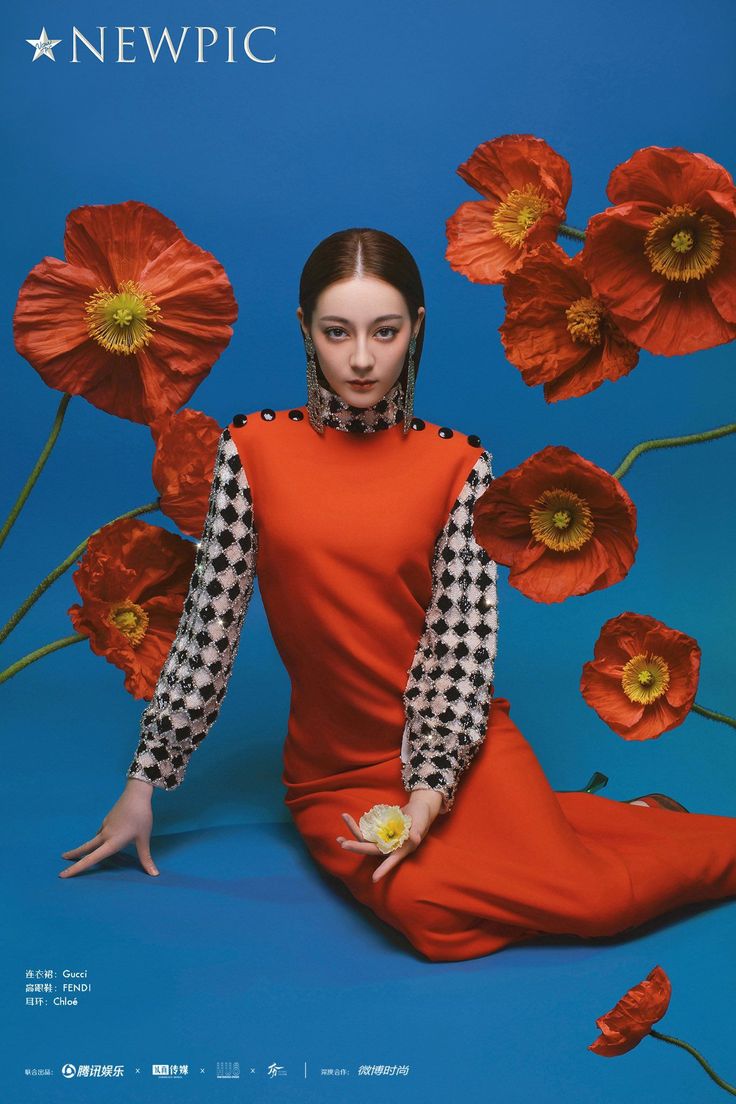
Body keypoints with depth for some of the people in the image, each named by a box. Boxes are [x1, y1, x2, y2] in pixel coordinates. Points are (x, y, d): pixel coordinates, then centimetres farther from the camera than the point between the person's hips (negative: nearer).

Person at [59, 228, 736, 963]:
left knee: (589, 899, -22)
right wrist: (143, 783, -1)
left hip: (454, 745, 0)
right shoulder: (253, 449, -2)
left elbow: (462, 648, -5)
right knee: (426, 910, -27)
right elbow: (209, 625, -1)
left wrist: (430, 792, -18)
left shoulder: (458, 465, -3)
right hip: (334, 775, 1)